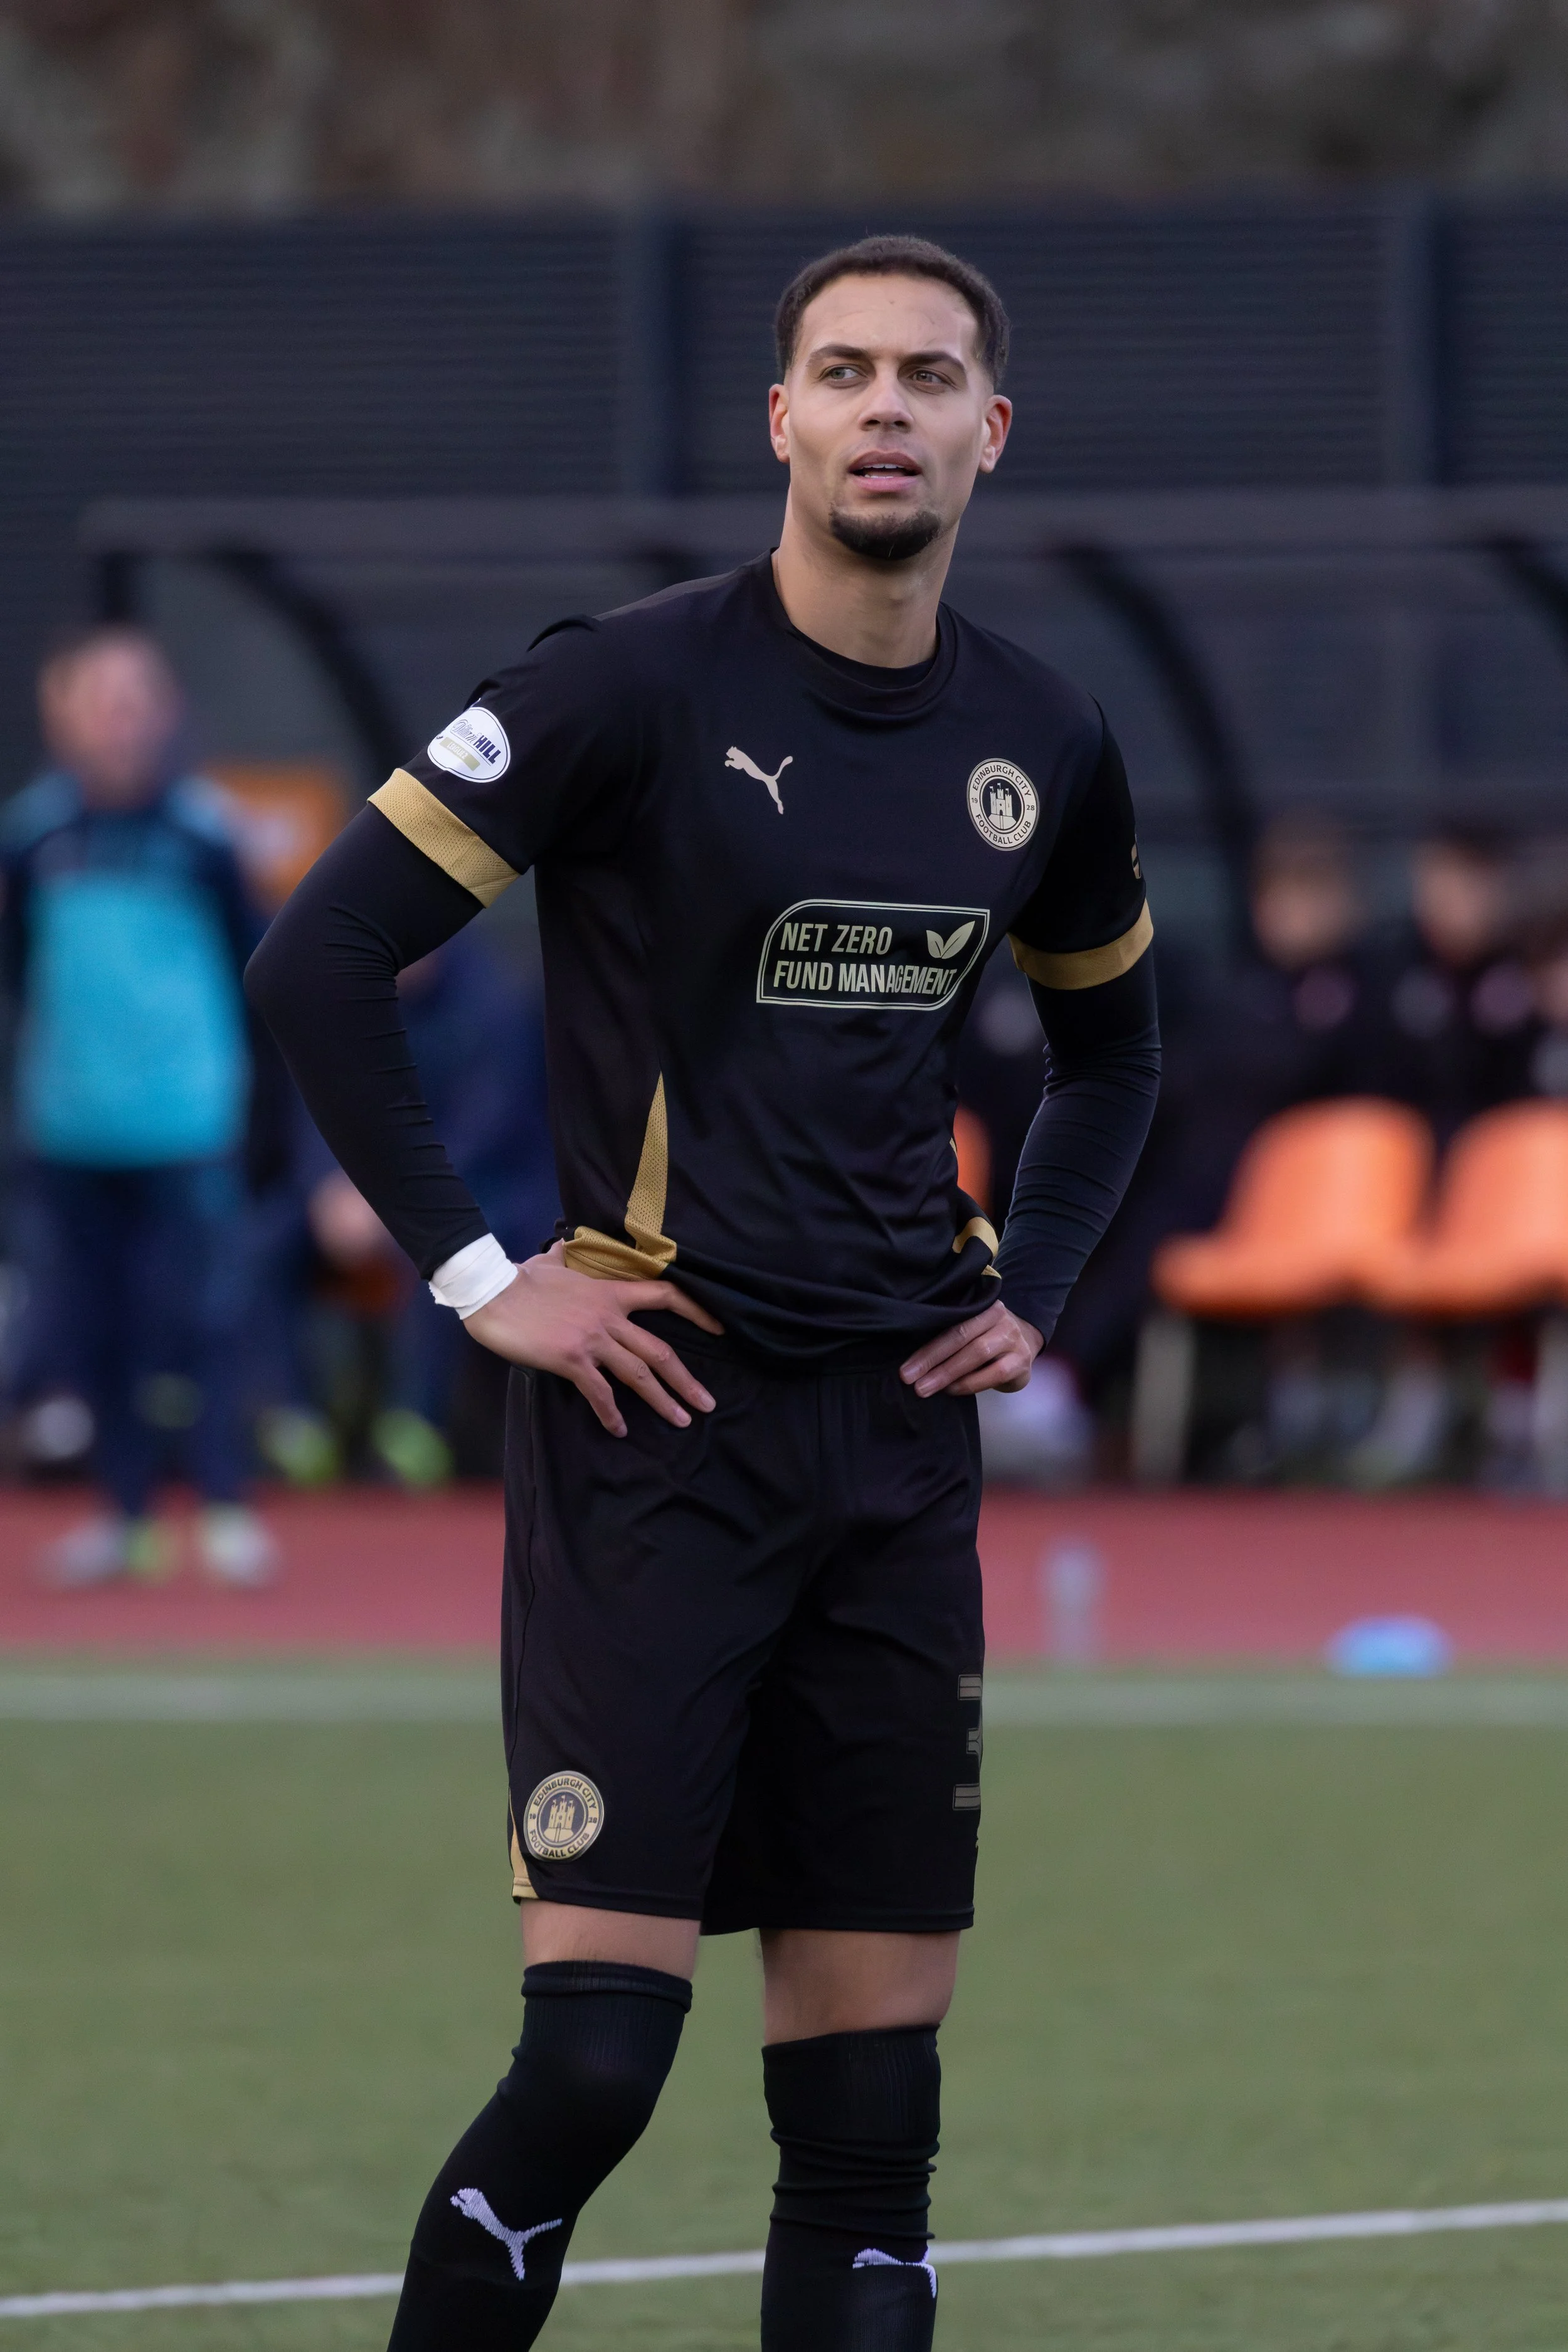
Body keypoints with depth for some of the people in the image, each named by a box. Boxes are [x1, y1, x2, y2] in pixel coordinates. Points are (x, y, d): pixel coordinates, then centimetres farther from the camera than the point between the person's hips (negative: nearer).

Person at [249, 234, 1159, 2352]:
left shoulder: (1044, 743, 8)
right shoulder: (636, 688, -8)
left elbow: (1110, 1047, 28)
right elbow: (319, 959, -9)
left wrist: (1032, 1288, 13)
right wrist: (476, 1276, -11)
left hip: (898, 1442, 5)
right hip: (656, 1431, -5)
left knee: (871, 2098, 3)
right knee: (595, 2056, -12)